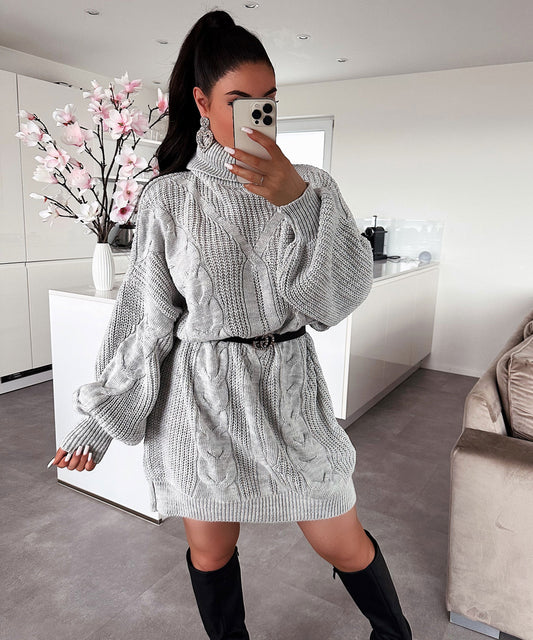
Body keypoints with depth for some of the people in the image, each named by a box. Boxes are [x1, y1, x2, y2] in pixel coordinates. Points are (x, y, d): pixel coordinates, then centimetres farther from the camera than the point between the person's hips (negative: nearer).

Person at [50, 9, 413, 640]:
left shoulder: (310, 184, 1)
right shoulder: (168, 198, -2)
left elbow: (344, 293, -10)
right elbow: (144, 317, 0)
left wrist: (298, 202, -24)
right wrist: (98, 418, 1)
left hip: (289, 391, 1)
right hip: (201, 398, 0)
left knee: (342, 543, 12)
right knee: (210, 550, 15)